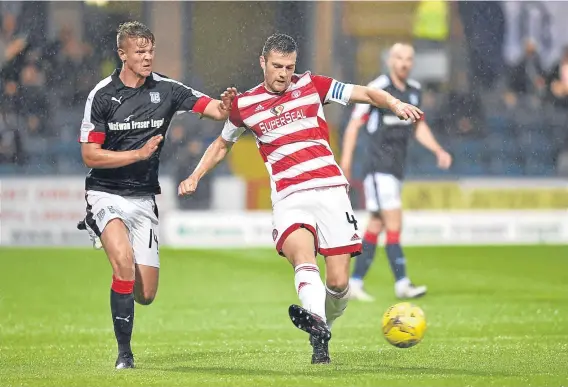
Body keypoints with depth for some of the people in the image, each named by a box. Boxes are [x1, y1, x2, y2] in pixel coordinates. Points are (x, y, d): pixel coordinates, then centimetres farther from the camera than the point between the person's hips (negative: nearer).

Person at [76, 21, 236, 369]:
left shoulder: (166, 89, -2)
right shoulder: (102, 95, -7)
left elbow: (213, 108, -8)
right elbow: (90, 156, -9)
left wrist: (226, 107, -32)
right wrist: (139, 153, -18)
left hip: (144, 198, 3)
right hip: (106, 194, -3)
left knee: (146, 295, 0)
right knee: (125, 259, -30)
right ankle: (124, 351, -17)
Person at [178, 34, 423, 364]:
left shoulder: (312, 85, 8)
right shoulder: (244, 105, 11)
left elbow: (366, 93, 5)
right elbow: (222, 145, 28)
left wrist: (395, 103, -15)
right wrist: (195, 176, 17)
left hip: (330, 190, 1)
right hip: (288, 198, 0)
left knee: (338, 281, -6)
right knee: (302, 255, -31)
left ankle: (323, 329, 22)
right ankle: (316, 323, -54)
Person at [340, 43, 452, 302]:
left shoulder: (414, 91, 11)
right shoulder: (376, 89, -10)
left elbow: (419, 127, 22)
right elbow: (354, 125, -9)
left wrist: (438, 151, 9)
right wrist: (346, 159, -16)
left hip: (396, 168, 8)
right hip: (378, 166, -8)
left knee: (376, 226, 10)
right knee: (394, 224, -13)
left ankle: (355, 283, 16)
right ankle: (402, 285, -14)